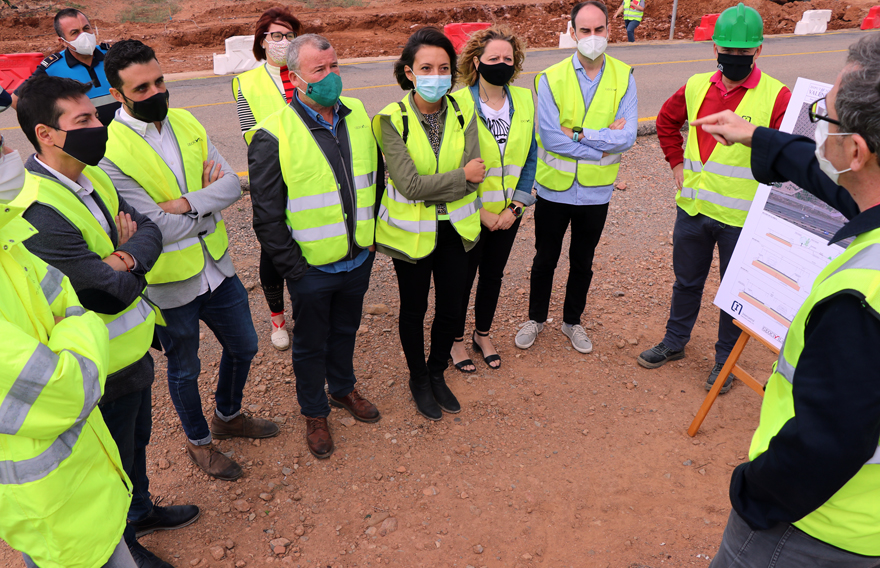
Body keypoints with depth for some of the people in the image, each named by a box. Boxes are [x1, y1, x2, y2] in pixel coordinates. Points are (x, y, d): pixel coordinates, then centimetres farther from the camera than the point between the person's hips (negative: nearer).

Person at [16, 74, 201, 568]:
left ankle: (141, 511, 54)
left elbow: (150, 230, -3)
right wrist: (125, 255, -11)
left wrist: (125, 256, -24)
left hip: (134, 347, 8)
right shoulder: (39, 214, -30)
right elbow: (114, 293, -29)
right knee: (116, 459, 16)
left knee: (138, 440, 28)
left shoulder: (92, 179, 0)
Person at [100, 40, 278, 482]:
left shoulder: (187, 123, -2)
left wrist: (186, 202, -25)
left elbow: (232, 184, -9)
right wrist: (210, 200, -12)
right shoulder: (108, 152, -20)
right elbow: (158, 227, -23)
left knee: (242, 346, 21)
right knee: (185, 370, 16)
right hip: (169, 283, -5)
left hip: (216, 265, 6)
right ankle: (199, 441, 43)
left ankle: (228, 416, 49)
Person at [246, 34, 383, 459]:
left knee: (346, 330, 25)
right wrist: (293, 268, -14)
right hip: (313, 268, -4)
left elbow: (376, 176, 11)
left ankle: (343, 388, 50)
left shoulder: (357, 116, -1)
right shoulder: (273, 136, -18)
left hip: (359, 259, 5)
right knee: (311, 344, 16)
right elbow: (267, 216, -14)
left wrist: (371, 234, 9)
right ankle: (314, 412, 39)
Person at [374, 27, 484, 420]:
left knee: (451, 308, 14)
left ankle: (437, 373, 40)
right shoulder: (392, 120, -16)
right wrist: (461, 176, -17)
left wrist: (427, 189, -22)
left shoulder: (462, 116, -5)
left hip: (454, 228, 3)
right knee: (414, 309, 14)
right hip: (412, 232, -3)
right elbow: (409, 185, -24)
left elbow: (474, 177, -14)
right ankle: (418, 380, 38)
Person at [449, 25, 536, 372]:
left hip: (508, 213, 4)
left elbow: (530, 158, 3)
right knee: (462, 278, 11)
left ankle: (482, 335, 40)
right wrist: (481, 213, -15)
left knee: (493, 275, 18)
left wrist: (515, 207, -7)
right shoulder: (458, 104, -15)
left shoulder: (524, 101, -1)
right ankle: (456, 340, 33)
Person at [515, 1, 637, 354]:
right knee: (545, 259, 15)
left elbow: (627, 137, -15)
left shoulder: (624, 78, -5)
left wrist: (579, 134, -23)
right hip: (554, 189, -1)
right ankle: (536, 319, 36)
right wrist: (604, 142, -18)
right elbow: (549, 137, -20)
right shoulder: (550, 79, -10)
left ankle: (572, 321, 38)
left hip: (595, 192, 1)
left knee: (582, 262, 17)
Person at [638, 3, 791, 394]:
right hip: (692, 208, 4)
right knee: (686, 281, 20)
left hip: (742, 217, -4)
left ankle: (725, 359, 30)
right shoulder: (697, 87, 2)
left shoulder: (777, 97, -12)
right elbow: (667, 120, 19)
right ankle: (675, 342, 39)